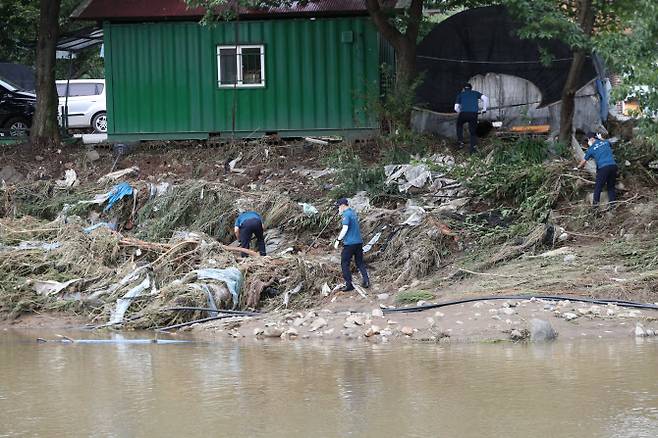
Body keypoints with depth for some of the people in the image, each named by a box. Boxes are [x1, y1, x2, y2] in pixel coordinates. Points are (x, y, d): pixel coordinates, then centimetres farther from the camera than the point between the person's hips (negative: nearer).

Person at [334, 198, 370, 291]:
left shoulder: (346, 214, -13)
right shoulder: (353, 213, 13)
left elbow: (345, 229, -21)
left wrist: (338, 240, -17)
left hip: (350, 243, -8)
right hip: (359, 242, 8)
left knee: (345, 264, 2)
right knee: (360, 262, 14)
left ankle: (349, 284, 0)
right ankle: (366, 281, 4)